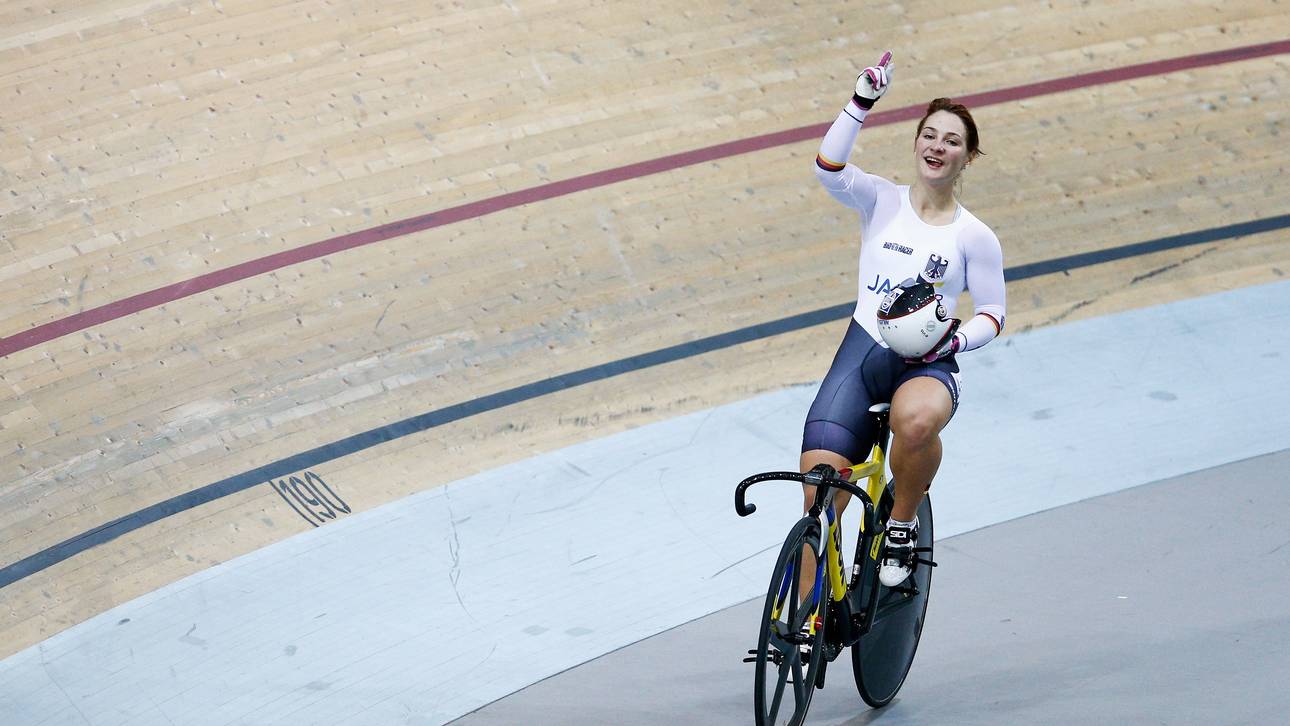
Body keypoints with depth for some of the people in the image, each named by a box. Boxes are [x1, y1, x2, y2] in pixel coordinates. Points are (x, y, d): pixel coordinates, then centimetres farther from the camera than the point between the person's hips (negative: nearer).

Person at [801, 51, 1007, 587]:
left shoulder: (975, 237, 5)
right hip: (861, 352, 1)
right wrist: (861, 103, -22)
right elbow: (828, 168, -13)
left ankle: (902, 523, -10)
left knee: (917, 421, -40)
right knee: (819, 502, -11)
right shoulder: (881, 201, 6)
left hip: (926, 363, -1)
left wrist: (954, 341, -10)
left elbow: (992, 313, 10)